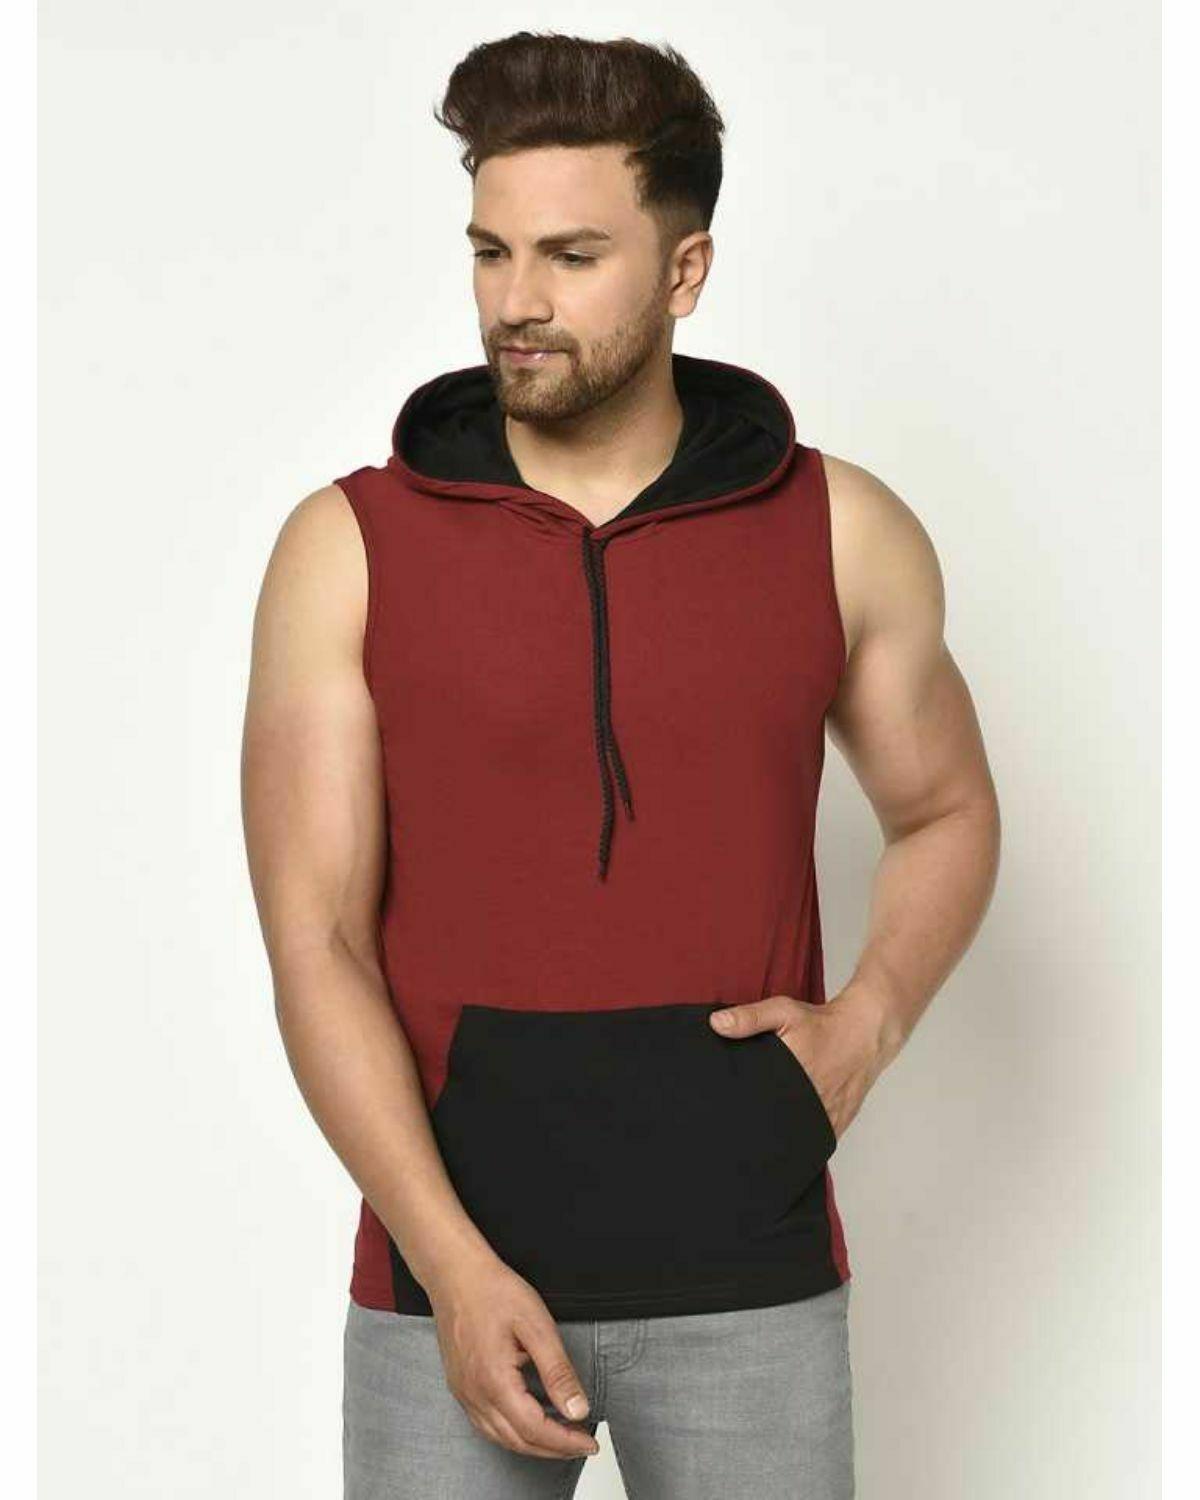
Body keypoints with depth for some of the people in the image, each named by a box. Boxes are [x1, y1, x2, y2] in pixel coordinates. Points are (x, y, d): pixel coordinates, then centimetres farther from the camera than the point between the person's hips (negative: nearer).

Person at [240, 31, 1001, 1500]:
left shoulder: (839, 531, -1)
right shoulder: (348, 548, -5)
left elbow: (947, 813, 14)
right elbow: (316, 943, -8)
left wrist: (862, 1028, -5)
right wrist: (457, 1269, -17)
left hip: (744, 1267, 1)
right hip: (452, 1263, -1)